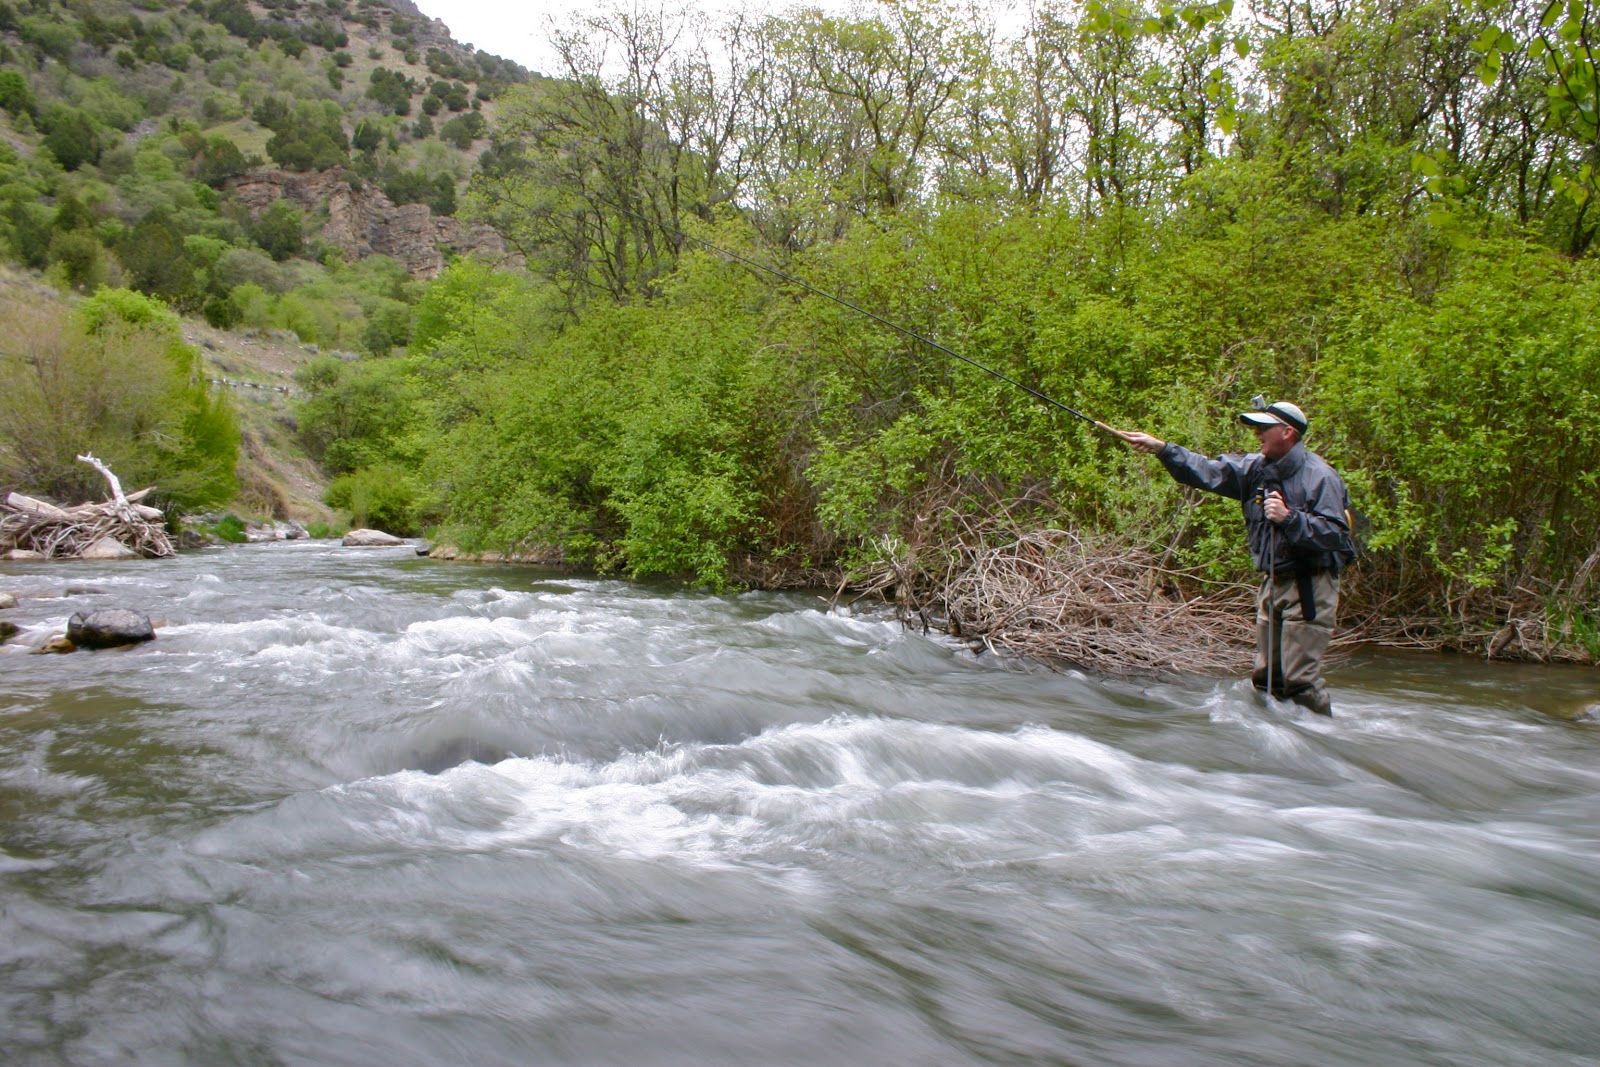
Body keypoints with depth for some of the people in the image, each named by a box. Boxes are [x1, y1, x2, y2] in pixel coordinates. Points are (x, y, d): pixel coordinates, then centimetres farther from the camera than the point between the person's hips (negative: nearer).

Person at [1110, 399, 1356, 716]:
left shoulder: (1320, 477, -13)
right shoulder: (1256, 469, 7)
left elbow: (1335, 534, -20)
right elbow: (1208, 471, 3)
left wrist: (1289, 518, -29)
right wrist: (1162, 448, -6)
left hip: (1309, 588, -7)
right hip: (1273, 582, 8)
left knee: (1300, 678, -9)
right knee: (1265, 676, 12)